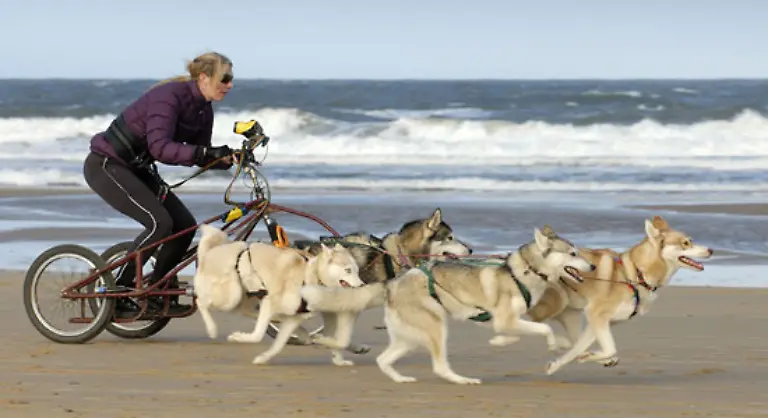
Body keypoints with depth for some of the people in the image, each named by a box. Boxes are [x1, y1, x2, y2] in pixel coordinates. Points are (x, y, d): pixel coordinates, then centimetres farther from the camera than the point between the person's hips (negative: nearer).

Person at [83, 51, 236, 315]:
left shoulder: (202, 110, 3)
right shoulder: (169, 97, -25)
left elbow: (200, 156, 7)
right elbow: (160, 147, -35)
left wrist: (230, 159, -10)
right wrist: (205, 153, -43)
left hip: (136, 169, 9)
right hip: (105, 165, -9)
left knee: (185, 225, -1)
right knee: (159, 223, -22)